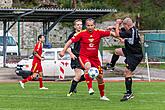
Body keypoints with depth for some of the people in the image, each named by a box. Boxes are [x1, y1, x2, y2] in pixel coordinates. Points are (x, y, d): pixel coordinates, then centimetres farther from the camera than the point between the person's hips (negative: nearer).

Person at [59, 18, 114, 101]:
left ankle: (102, 96, 27)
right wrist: (63, 51, -11)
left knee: (100, 77, 8)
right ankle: (90, 88, -35)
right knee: (88, 67, -38)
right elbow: (70, 41, -7)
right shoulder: (82, 33, -10)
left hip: (95, 58, 4)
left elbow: (110, 33, 1)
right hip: (84, 56, -4)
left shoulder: (99, 32, -4)